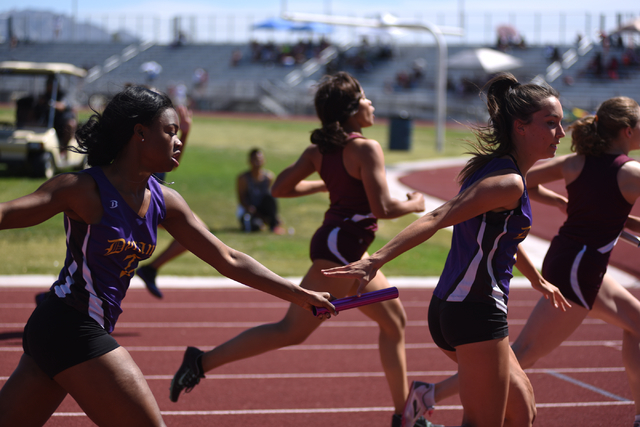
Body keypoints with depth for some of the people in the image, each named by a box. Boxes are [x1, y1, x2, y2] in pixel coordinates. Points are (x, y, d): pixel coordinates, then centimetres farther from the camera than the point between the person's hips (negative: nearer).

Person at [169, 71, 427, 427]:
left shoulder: (320, 150, 7)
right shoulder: (367, 148, -17)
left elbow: (281, 188, 9)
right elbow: (382, 207, -23)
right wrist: (415, 205, -3)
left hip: (350, 251, 10)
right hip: (341, 248, -10)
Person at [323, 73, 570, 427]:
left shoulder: (496, 169, 14)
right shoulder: (509, 182, -17)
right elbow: (437, 219, -28)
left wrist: (538, 281, 47)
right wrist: (376, 261, -39)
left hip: (452, 308, 10)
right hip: (476, 313, -10)